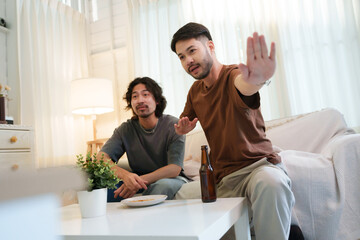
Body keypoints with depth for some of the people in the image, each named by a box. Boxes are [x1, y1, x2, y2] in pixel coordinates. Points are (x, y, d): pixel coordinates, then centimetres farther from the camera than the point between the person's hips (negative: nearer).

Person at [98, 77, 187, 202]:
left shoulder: (173, 125, -11)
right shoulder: (126, 129, -2)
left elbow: (174, 169, -20)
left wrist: (141, 180, -34)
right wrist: (124, 174, -36)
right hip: (139, 181, 3)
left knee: (162, 185, -38)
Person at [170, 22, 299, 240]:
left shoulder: (232, 76, -10)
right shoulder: (195, 91, 10)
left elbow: (242, 83, -37)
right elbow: (183, 123, 25)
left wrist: (257, 79, -62)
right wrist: (183, 127, 0)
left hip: (259, 163, -5)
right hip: (225, 177, 6)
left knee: (271, 183, -37)